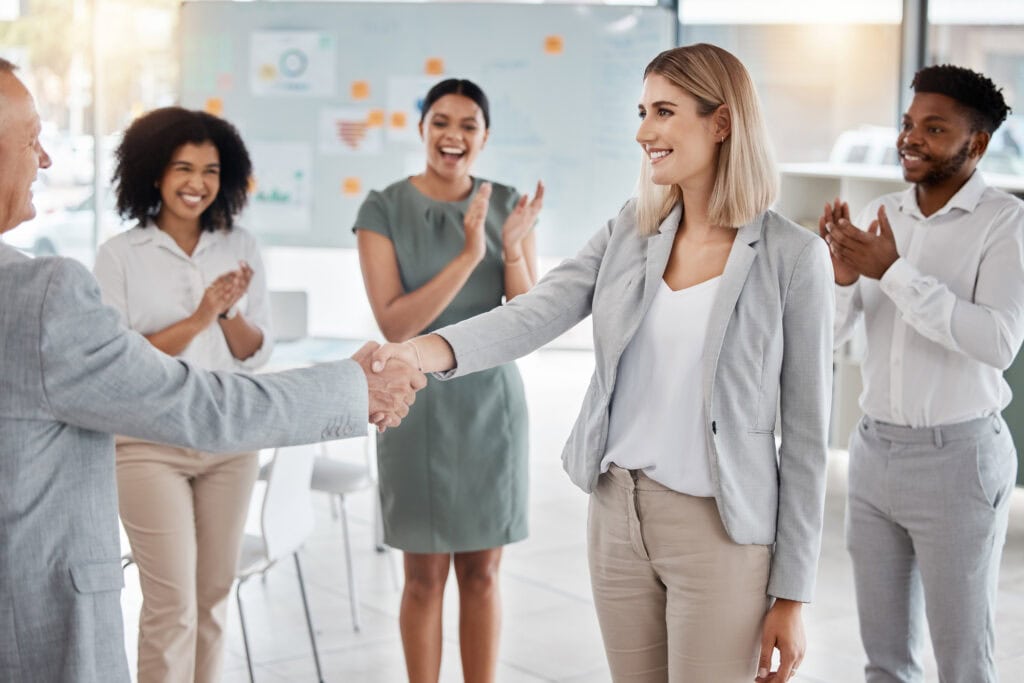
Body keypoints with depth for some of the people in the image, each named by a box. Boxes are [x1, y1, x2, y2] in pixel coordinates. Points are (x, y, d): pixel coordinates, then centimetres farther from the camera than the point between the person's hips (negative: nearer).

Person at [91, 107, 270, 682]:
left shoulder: (241, 247, 3)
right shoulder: (120, 255, -6)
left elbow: (259, 354, 4)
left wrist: (230, 313, -16)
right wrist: (196, 321, -19)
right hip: (150, 445, -3)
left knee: (215, 595, 12)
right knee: (173, 604, -4)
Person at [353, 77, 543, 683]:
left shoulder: (508, 204, 0)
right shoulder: (383, 210, -9)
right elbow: (395, 324, -18)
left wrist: (513, 249, -21)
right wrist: (469, 256, -28)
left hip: (493, 402, 3)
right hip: (418, 404, -2)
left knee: (482, 575, 10)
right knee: (425, 578, 5)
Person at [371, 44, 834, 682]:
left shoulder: (792, 256, -10)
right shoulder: (631, 230, 3)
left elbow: (806, 431, -8)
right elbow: (536, 313, -10)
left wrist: (792, 593, -7)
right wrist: (432, 350, -31)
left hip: (719, 531, -4)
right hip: (618, 510, 5)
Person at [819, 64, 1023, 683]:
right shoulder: (880, 216, 6)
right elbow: (829, 332, 3)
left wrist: (895, 271, -26)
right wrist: (842, 276, -18)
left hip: (958, 457, -5)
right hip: (874, 448, 6)